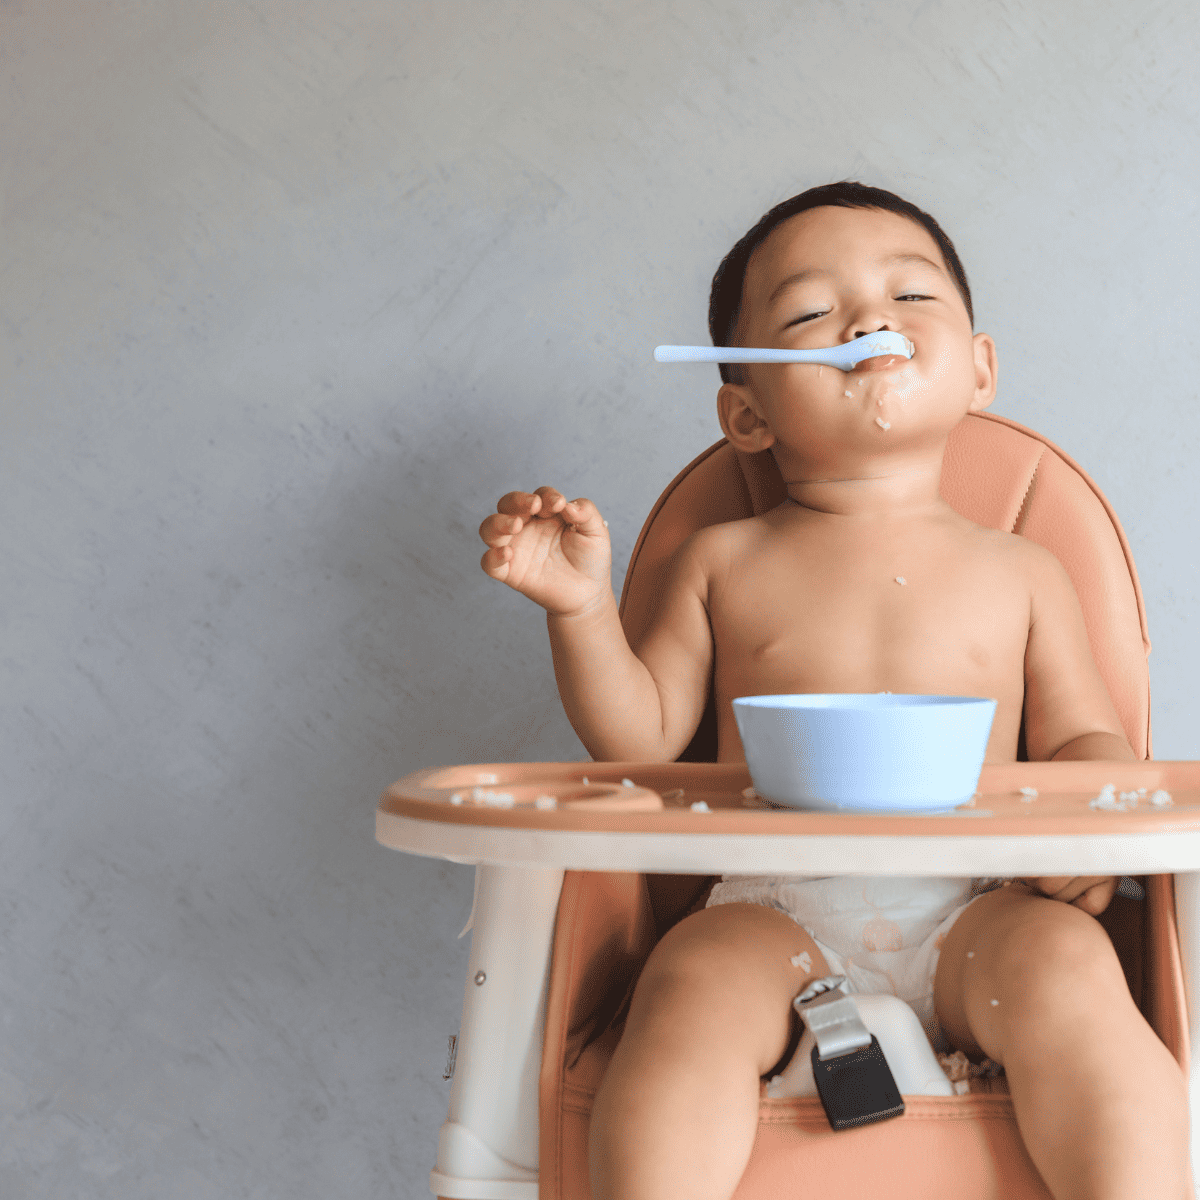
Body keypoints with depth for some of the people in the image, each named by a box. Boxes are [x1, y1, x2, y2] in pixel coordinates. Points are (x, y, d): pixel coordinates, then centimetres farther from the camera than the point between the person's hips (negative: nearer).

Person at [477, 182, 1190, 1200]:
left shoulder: (1021, 572, 15)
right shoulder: (723, 563, 14)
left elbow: (1084, 737, 13)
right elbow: (642, 738, 14)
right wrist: (582, 609, -1)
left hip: (970, 917, 0)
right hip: (773, 917, 0)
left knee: (1063, 963, -30)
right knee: (692, 984, -31)